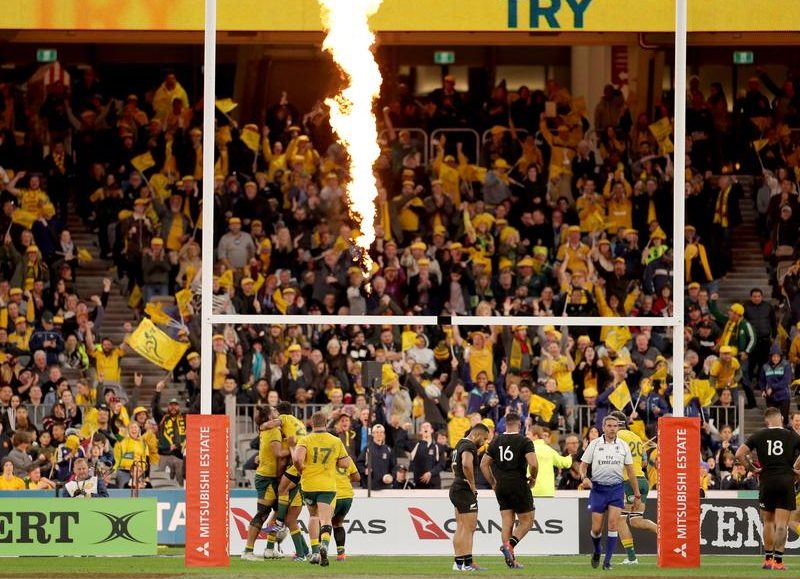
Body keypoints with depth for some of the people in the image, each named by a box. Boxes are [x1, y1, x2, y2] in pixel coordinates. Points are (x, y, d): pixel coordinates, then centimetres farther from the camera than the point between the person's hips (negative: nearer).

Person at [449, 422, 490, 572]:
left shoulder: (460, 444, 19)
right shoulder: (469, 446, -14)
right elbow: (467, 464, -33)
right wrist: (472, 485, -22)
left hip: (456, 488, 10)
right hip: (465, 491, -10)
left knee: (461, 529, 12)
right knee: (469, 528, -10)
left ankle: (458, 562, 14)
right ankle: (467, 563, -13)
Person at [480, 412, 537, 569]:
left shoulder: (496, 441, 7)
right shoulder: (524, 441, -8)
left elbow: (484, 464, 8)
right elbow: (533, 464, -20)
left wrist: (493, 483, 16)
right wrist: (533, 478, -1)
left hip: (501, 487, 5)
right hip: (519, 486, -5)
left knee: (507, 522, 8)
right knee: (527, 521, 6)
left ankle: (511, 560, 2)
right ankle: (509, 544, -18)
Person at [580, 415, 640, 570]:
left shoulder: (623, 446, 5)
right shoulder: (594, 444, 2)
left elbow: (630, 470, 10)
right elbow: (583, 465, 6)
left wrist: (637, 494, 10)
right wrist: (584, 477, -17)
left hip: (616, 488, 0)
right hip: (598, 488, 0)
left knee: (613, 525, -12)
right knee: (596, 528, -1)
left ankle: (607, 561, -6)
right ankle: (596, 552, 29)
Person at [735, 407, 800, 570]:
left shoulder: (759, 436, 3)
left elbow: (739, 454, -5)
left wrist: (751, 468, 5)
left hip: (766, 482, 1)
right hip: (786, 481, -1)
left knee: (768, 521, 15)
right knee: (781, 523, -2)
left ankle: (768, 558, 19)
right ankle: (778, 560, -9)